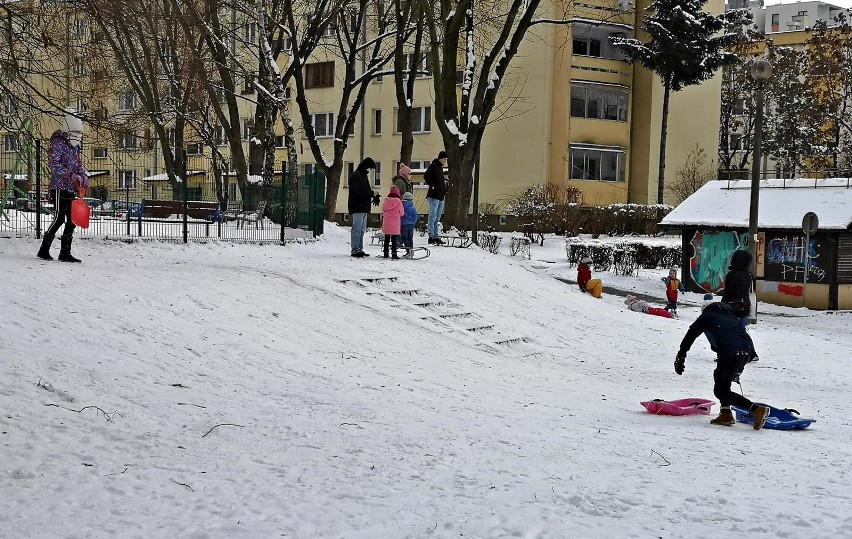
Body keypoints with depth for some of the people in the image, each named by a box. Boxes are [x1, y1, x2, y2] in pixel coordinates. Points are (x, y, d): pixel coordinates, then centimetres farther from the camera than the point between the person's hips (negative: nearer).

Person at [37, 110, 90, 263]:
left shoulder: (74, 147, 18)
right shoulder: (58, 144, -8)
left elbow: (79, 165, 23)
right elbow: (54, 166, -17)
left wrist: (83, 177, 3)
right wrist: (72, 176, -23)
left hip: (72, 189, 8)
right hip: (60, 187, -8)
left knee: (72, 220, 5)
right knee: (60, 217, -12)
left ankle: (65, 253, 10)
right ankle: (44, 250, -3)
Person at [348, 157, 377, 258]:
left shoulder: (363, 176, 21)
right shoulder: (356, 176, -10)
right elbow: (359, 190, -21)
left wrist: (374, 196, 3)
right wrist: (372, 194, -19)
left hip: (364, 208, 10)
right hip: (357, 207, -10)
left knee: (362, 230, 12)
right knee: (357, 229, -10)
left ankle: (360, 249, 16)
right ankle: (355, 250, -10)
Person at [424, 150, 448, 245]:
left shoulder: (440, 167, 19)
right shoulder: (433, 166, -8)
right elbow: (426, 176, -19)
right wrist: (432, 186, -19)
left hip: (440, 196, 10)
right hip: (434, 195, -10)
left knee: (437, 219, 11)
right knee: (432, 217, -10)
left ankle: (436, 237, 15)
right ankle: (431, 237, -10)